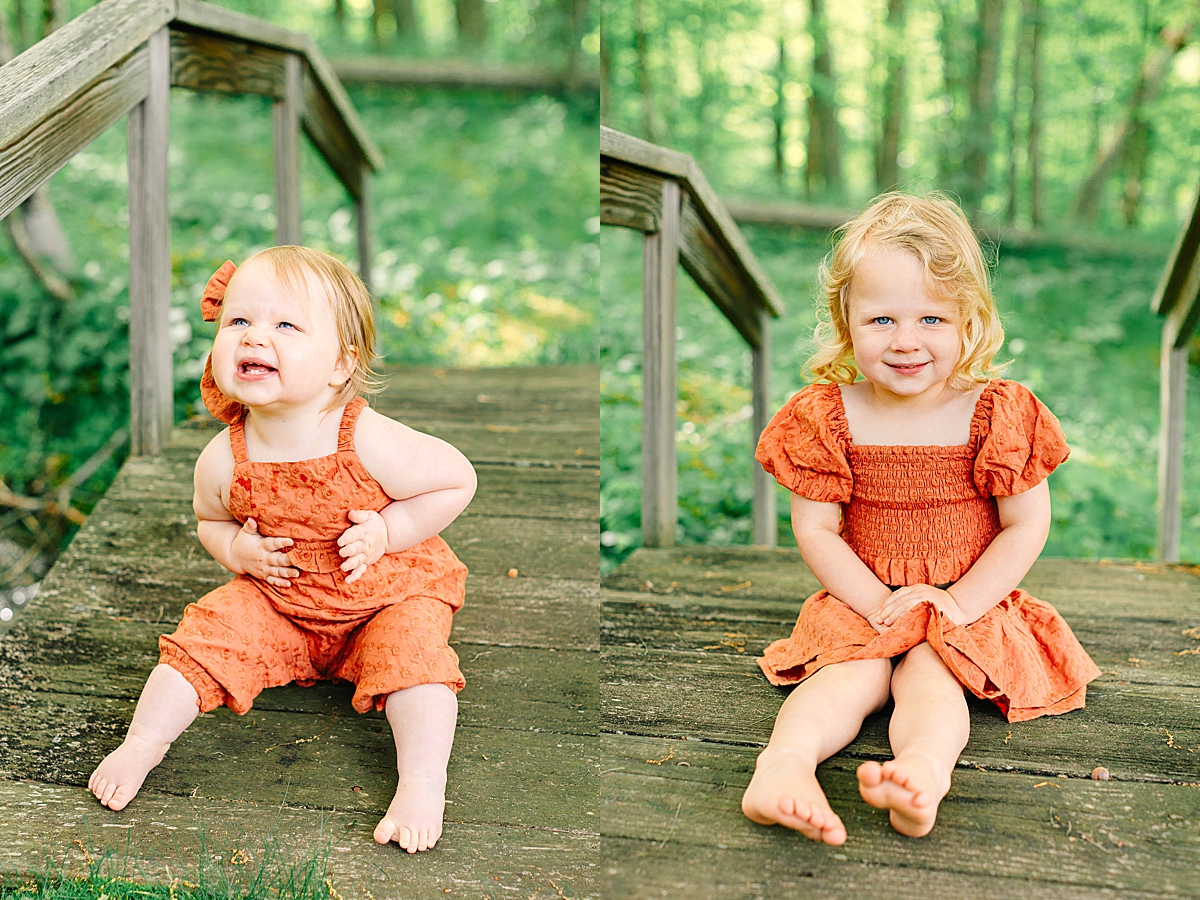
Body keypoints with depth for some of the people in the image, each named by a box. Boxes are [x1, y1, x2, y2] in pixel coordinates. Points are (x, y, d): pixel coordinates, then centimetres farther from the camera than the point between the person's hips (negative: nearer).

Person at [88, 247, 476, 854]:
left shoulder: (370, 444, -29)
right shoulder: (223, 460, -16)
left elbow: (457, 480, -16)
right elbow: (209, 519, 7)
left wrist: (385, 532, -24)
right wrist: (235, 548, -15)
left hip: (390, 593, -3)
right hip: (278, 601, 3)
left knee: (411, 652, -27)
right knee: (207, 635, -11)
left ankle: (423, 783, -21)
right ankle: (143, 742, 4)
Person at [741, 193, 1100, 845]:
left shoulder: (997, 414, -9)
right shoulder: (830, 417, -7)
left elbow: (1027, 527, -6)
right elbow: (814, 529, -6)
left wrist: (959, 602, -16)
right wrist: (878, 602, -17)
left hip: (965, 605, -1)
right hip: (862, 602, 1)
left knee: (928, 673, -27)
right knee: (853, 674, -25)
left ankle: (923, 769, -53)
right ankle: (785, 763, -46)